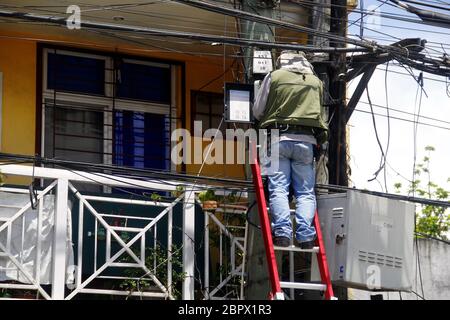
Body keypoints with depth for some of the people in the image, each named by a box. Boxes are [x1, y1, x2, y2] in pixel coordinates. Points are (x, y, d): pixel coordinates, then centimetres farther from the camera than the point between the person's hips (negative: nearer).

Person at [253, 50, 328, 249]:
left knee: (278, 189, -5)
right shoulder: (316, 82, 17)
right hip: (306, 142, 1)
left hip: (279, 138, -1)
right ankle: (305, 235, -14)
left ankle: (282, 232, -21)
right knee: (306, 192, 1)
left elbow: (257, 111, 15)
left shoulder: (274, 77, 11)